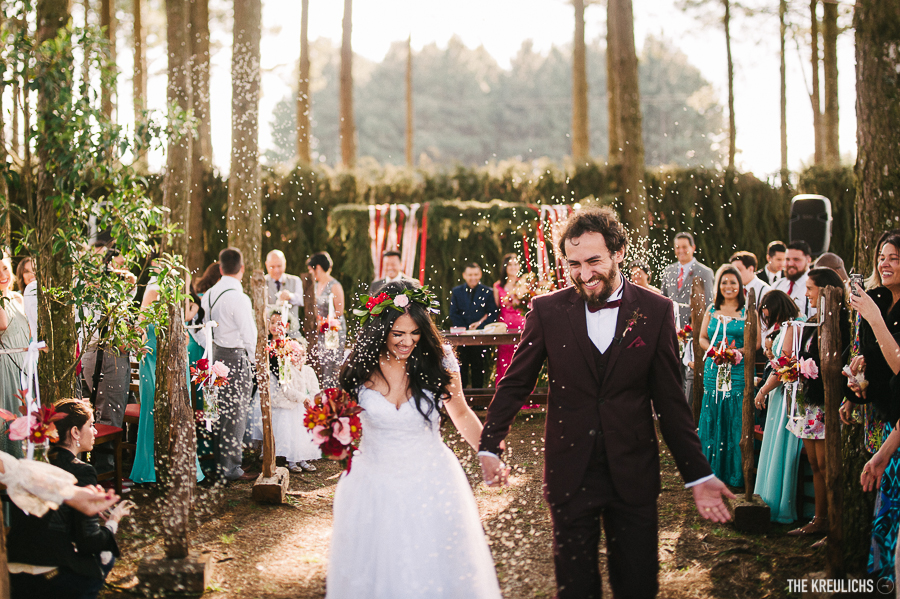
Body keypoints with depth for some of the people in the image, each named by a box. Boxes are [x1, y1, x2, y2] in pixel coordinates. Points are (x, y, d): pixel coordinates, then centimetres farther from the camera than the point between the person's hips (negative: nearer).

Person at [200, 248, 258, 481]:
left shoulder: (210, 294, 5)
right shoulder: (239, 298, -18)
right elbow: (249, 335, -17)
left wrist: (211, 352, 18)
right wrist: (250, 358, -2)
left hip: (215, 355, 8)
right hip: (235, 357, -8)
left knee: (221, 411, 17)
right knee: (235, 414, 0)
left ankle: (220, 462, 26)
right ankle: (231, 468, 5)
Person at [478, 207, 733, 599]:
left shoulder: (656, 310, -2)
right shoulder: (547, 310, -2)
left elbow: (670, 401, 2)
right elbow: (515, 383, 5)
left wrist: (698, 475, -1)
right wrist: (489, 447, -5)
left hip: (633, 475, 0)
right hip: (570, 475, 0)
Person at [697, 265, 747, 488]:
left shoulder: (748, 311, 1)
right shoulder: (712, 310, 12)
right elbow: (702, 338, 14)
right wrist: (713, 350, -5)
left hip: (739, 371, -4)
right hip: (714, 370, 4)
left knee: (736, 420, -3)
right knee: (713, 418, 5)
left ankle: (736, 472, 6)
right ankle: (713, 469, 15)